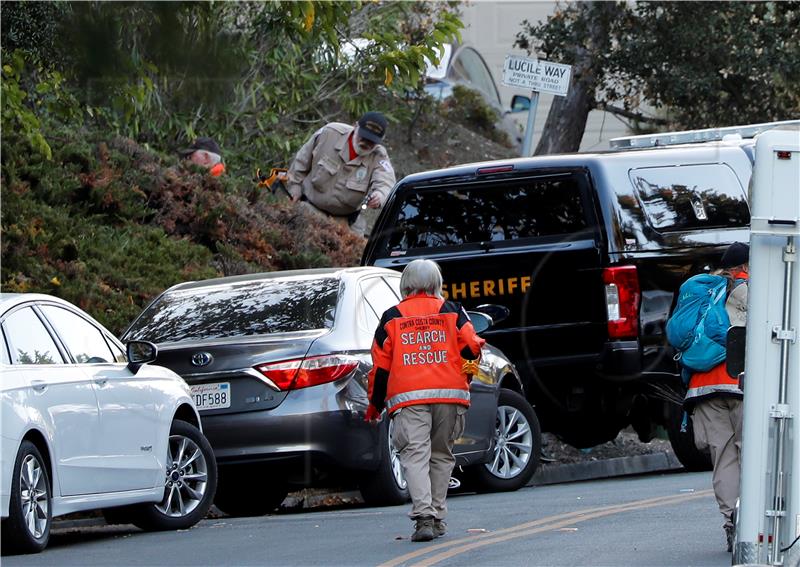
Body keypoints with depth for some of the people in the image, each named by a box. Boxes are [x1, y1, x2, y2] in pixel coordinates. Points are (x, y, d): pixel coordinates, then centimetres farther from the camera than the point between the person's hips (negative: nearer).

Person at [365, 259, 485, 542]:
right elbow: (472, 347, 4)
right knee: (441, 455, 14)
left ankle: (423, 517, -23)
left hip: (408, 398, -1)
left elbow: (381, 364, 8)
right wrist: (466, 374, 26)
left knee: (415, 455, -8)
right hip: (449, 394, 1)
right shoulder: (451, 312, 9)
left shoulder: (392, 318, 8)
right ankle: (437, 516, 15)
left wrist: (375, 404, 18)